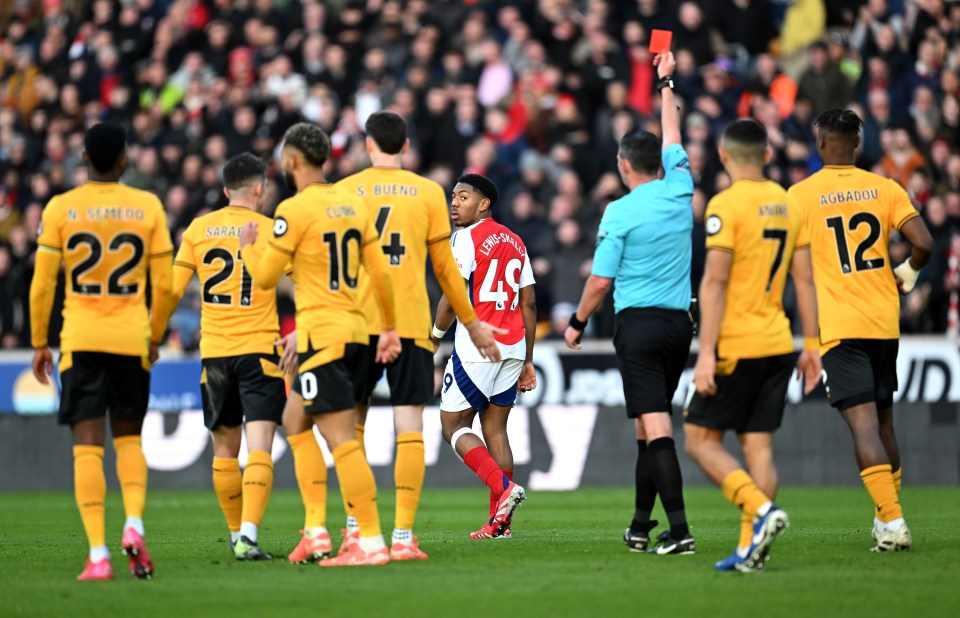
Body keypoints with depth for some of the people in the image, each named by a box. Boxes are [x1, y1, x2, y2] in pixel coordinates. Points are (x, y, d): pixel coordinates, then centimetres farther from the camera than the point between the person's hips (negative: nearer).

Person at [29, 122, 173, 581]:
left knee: (87, 445, -1)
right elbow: (164, 284, 3)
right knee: (129, 439, 18)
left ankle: (98, 554, -9)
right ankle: (134, 525, -5)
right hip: (131, 339, 1)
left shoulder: (60, 208, -2)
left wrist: (39, 343, 8)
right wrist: (154, 336, 17)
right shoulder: (147, 207, 1)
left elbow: (42, 284, -2)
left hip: (80, 340, -1)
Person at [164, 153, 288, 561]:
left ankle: (236, 533, 23)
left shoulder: (198, 229, 5)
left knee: (224, 449, 15)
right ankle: (248, 535, -23)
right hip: (259, 350, -3)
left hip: (214, 354, 3)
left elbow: (171, 291, 5)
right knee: (259, 448, -8)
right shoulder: (270, 230, -2)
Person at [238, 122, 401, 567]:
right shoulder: (352, 205, 11)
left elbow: (264, 277, -7)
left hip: (321, 335, -9)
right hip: (352, 329, 9)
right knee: (295, 420, 20)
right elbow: (380, 273, 12)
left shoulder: (295, 210, -12)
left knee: (340, 438, -9)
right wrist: (389, 328, 20)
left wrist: (247, 246, 13)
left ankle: (372, 542, -12)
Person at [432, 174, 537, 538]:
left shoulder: (466, 238, -7)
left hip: (476, 347, -7)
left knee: (453, 426, 1)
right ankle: (499, 521, 6)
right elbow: (529, 304, 15)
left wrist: (434, 338, 1)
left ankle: (503, 487, -18)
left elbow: (452, 298, -13)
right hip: (512, 349, 7)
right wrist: (527, 361, 19)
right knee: (495, 428, 11)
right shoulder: (514, 242, 15)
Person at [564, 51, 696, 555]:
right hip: (679, 323, 6)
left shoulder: (620, 212, -8)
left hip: (639, 323, -6)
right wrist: (665, 83, 35)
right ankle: (641, 526, 22)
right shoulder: (679, 193, 5)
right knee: (650, 422, 16)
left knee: (655, 425, -12)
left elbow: (600, 281, -7)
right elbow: (672, 140, 24)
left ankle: (679, 529, -22)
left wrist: (577, 322, 9)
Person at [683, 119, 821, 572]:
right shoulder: (787, 204, 9)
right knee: (758, 445, 8)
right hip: (777, 344, 6)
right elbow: (804, 278, 11)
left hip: (736, 346, -6)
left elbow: (715, 281, -16)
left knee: (700, 440, 3)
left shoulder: (726, 205, -11)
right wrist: (811, 344, 15)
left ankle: (761, 509, -16)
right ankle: (751, 548, 4)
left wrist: (706, 354, -17)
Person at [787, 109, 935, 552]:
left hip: (838, 327, -3)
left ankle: (892, 521, -22)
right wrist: (906, 276, 16)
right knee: (883, 420, 18)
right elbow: (924, 243, -4)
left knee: (863, 423, -10)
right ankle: (888, 515, 23)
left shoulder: (800, 195, -3)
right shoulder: (885, 189, 3)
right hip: (885, 322, 4)